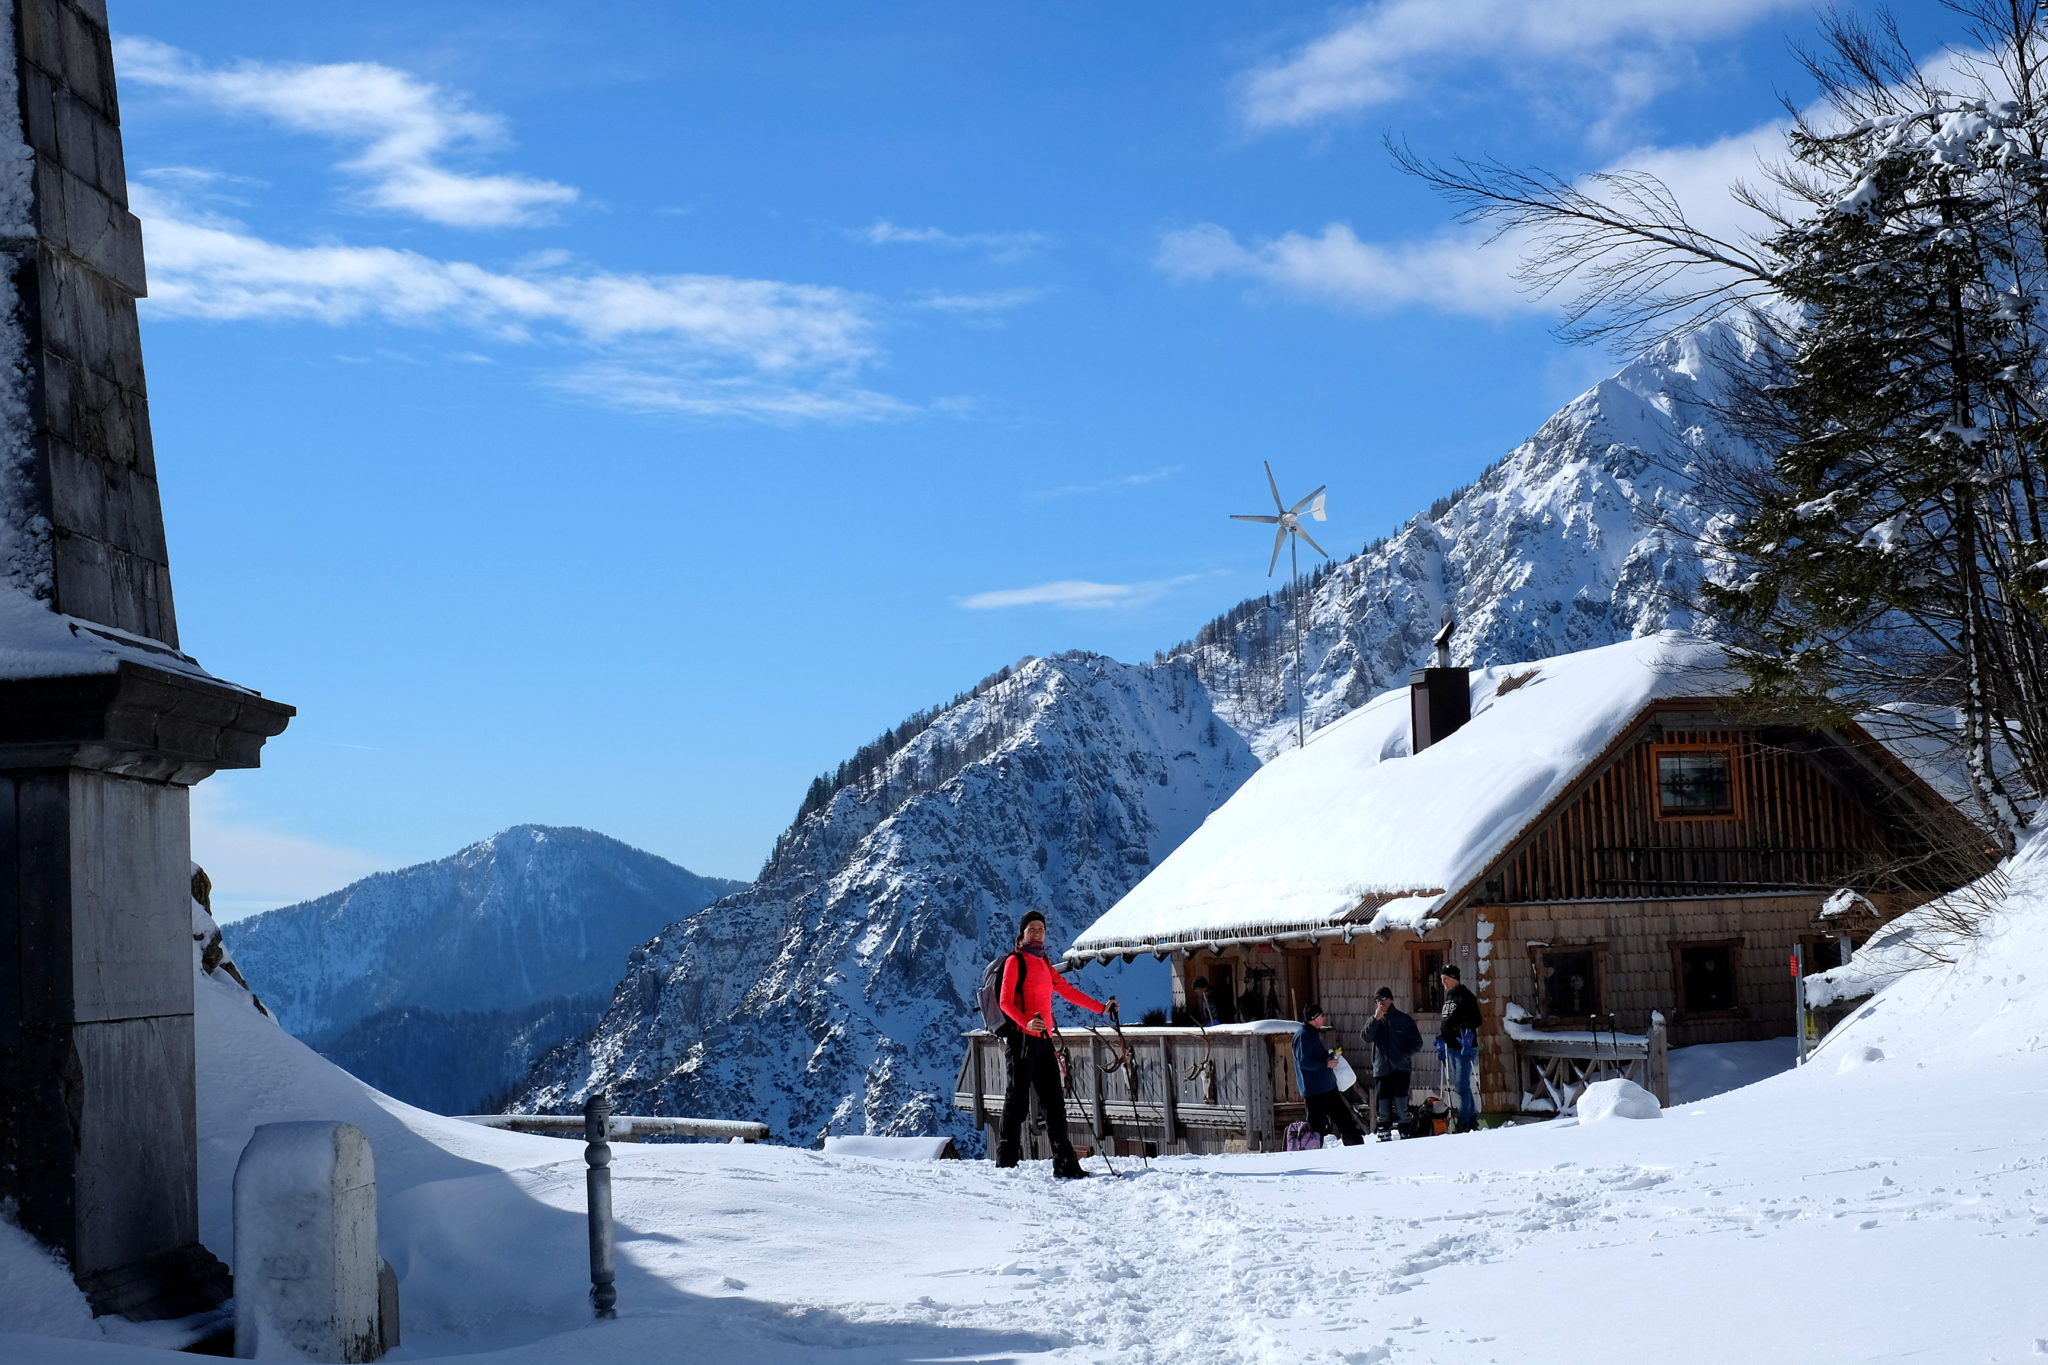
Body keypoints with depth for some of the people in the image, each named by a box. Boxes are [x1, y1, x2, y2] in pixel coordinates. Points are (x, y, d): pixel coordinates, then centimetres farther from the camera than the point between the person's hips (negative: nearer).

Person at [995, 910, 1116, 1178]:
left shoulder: (1044, 963, 21)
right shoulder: (1015, 961, -1)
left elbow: (1068, 991, 28)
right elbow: (1005, 1002, -11)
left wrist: (1101, 1007, 25)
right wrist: (1026, 1023, -27)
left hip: (1044, 1039, 7)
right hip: (1023, 1037, -7)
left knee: (1054, 1101, 5)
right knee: (1018, 1099, -7)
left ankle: (1065, 1164, 6)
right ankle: (1007, 1162, -4)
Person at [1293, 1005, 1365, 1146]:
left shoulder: (1314, 1033, 15)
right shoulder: (1303, 1036, -17)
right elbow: (1304, 1062, -24)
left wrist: (1329, 1055, 11)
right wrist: (1326, 1063, -21)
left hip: (1328, 1086, 10)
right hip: (1314, 1091, -10)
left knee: (1343, 1115, 13)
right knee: (1318, 1124, -5)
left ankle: (1356, 1145, 18)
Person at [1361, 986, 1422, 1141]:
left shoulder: (1404, 1020, 3)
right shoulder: (1374, 1021, 10)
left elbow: (1417, 1043, 4)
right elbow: (1366, 1037, -9)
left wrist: (1404, 1055, -11)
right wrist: (1376, 1018, -17)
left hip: (1401, 1069, -3)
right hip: (1381, 1069, 3)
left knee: (1401, 1107, -9)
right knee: (1383, 1108, 7)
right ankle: (1384, 1138, 14)